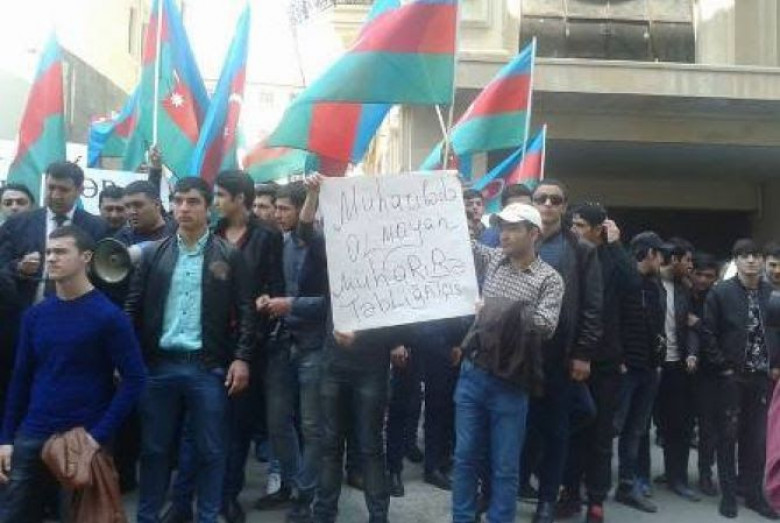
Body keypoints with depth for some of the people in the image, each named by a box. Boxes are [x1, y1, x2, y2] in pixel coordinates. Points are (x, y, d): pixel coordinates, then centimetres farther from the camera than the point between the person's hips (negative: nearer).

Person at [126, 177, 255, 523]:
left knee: (210, 450, 6)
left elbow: (245, 311, -1)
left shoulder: (229, 256, 1)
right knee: (154, 448, 11)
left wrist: (242, 357, -10)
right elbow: (133, 307, 6)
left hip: (208, 366, -2)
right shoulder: (154, 254, 7)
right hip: (159, 364, 2)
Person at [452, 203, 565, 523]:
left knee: (505, 467, 5)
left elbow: (547, 325, -15)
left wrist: (510, 312, -25)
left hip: (510, 382, -3)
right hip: (472, 373, 4)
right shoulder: (492, 259, 8)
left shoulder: (549, 279, -4)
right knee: (465, 457, 10)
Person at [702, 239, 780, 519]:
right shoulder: (720, 293, -4)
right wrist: (722, 367, -9)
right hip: (731, 376, -2)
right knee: (728, 435, 5)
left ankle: (753, 493, 20)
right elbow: (709, 333, -6)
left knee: (757, 437, 8)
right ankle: (728, 494, 14)